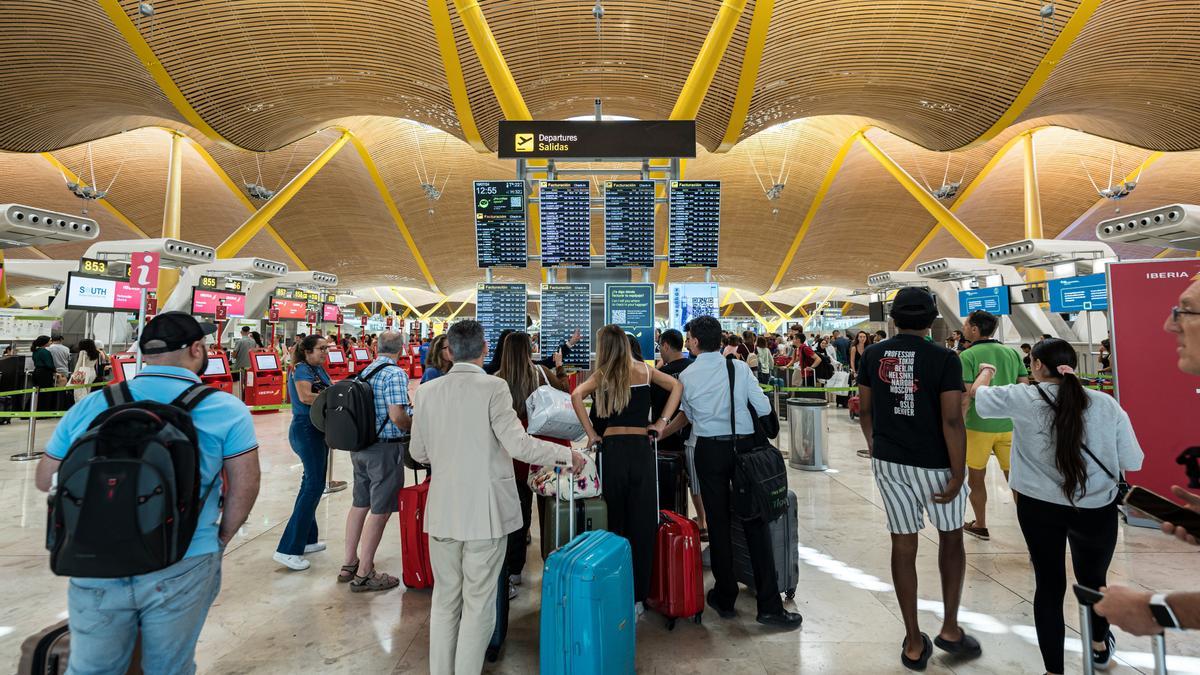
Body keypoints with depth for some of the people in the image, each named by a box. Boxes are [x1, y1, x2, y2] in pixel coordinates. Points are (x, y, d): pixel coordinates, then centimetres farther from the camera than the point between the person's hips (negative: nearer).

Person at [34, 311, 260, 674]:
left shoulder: (89, 406, 2)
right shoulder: (226, 409, -8)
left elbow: (46, 479, 14)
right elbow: (244, 487, -7)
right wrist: (221, 539, 9)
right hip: (182, 568, -2)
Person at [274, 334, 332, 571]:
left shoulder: (319, 369, 14)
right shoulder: (301, 369, -11)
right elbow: (305, 396, -26)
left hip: (318, 430, 9)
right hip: (306, 429, -9)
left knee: (312, 483, 15)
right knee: (315, 485, -9)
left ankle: (305, 540, 26)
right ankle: (288, 549, -5)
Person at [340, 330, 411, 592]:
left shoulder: (366, 371, 8)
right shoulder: (395, 374, -16)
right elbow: (397, 415, -24)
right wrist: (413, 425, -5)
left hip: (361, 446, 9)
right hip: (386, 448, -8)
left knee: (359, 505, 18)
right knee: (380, 511, 2)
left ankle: (349, 564, 31)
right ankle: (364, 574, 11)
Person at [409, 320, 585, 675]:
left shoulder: (426, 391, 0)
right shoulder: (493, 387, -13)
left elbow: (418, 453, 7)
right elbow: (518, 444, -19)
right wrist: (567, 455, -8)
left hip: (442, 511, 4)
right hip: (484, 511, -4)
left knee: (445, 599, 18)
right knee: (478, 603, 10)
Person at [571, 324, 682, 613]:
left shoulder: (604, 374, 1)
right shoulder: (644, 369, 7)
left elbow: (577, 395, -14)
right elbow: (676, 386, 2)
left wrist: (591, 433, -7)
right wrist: (662, 421, 2)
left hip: (612, 447, -1)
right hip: (641, 447, 1)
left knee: (615, 519, 10)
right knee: (642, 523, 5)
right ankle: (637, 595, 12)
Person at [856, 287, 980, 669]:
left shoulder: (873, 355, -1)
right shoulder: (943, 359, -12)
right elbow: (952, 421, -16)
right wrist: (958, 475, -10)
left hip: (888, 461, 3)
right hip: (935, 463, -2)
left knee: (903, 545, 10)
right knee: (951, 538, 21)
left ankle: (914, 643, 19)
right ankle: (950, 628, 26)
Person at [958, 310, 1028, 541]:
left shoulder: (967, 356, -11)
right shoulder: (1012, 352, 4)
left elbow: (965, 398, -16)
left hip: (978, 426, -4)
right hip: (1009, 425, 4)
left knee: (976, 478, 14)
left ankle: (980, 526, 28)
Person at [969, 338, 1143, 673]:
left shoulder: (1022, 398, -11)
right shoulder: (1106, 404, -7)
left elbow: (977, 392, 7)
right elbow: (1133, 462, -1)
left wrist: (987, 371, 28)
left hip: (1039, 507, -2)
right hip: (1097, 509, 2)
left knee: (1049, 585, 12)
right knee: (1093, 579, 25)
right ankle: (1100, 646, 51)